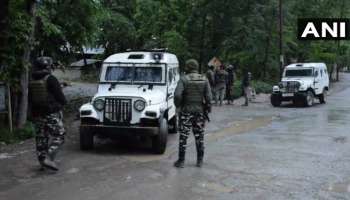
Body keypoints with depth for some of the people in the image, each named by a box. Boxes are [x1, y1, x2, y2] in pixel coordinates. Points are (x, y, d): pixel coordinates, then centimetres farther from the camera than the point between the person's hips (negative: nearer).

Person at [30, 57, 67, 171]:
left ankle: (42, 161, 18)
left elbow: (30, 99, 11)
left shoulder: (32, 81, 6)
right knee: (58, 137, -1)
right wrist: (63, 102, 7)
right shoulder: (51, 80, -14)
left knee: (41, 138, 13)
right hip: (52, 113, -7)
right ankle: (48, 159, -12)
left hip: (37, 114, 7)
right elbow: (60, 96, -13)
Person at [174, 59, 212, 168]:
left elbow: (177, 94, -19)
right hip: (200, 111, 3)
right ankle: (200, 160, 16)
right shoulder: (204, 79, 1)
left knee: (183, 136, 3)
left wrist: (178, 105, -2)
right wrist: (207, 109, 5)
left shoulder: (184, 79, -8)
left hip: (186, 111, -3)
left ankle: (181, 161, 5)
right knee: (199, 136, 11)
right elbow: (208, 97, -5)